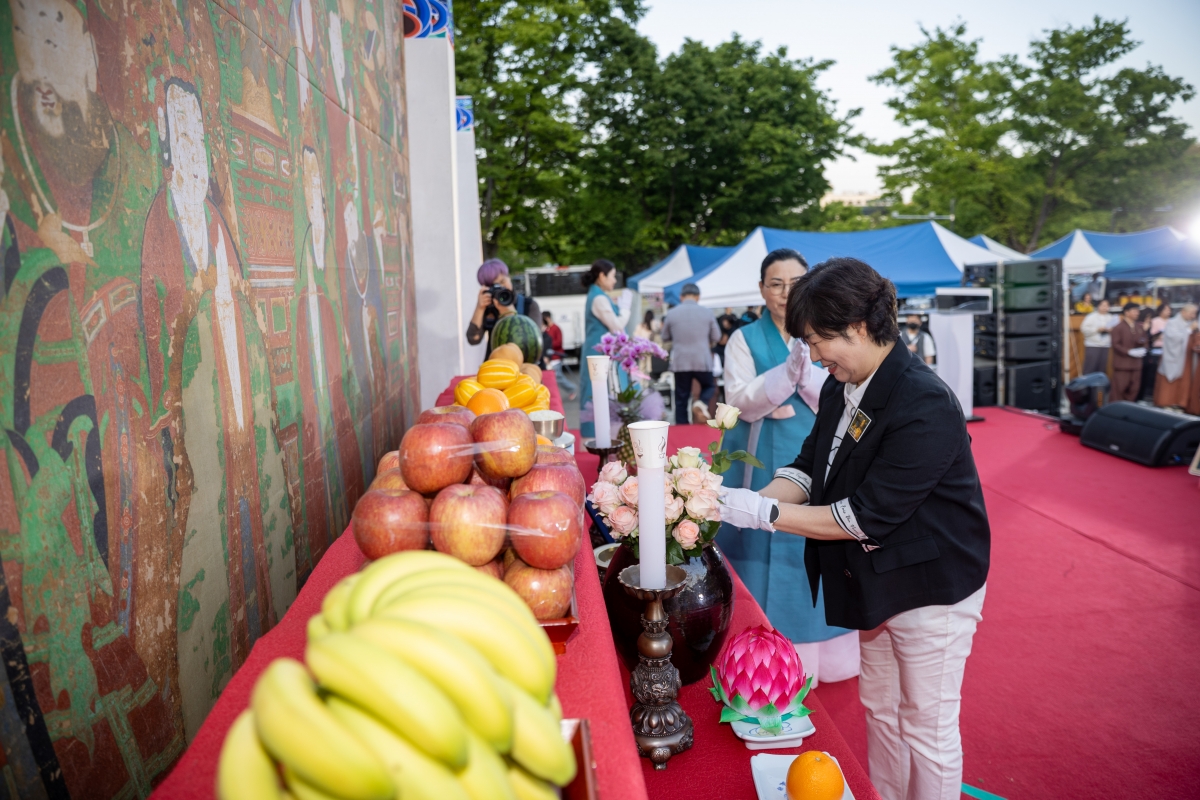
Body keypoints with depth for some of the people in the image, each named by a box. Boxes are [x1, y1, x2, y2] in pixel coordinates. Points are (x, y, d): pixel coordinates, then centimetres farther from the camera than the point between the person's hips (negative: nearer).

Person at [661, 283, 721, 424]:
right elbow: (716, 337, 7)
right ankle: (701, 403, -8)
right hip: (702, 360, 0)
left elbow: (665, 337, 9)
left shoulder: (671, 313, -2)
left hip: (680, 362, 1)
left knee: (681, 399, 9)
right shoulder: (707, 313, -3)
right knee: (710, 386, 22)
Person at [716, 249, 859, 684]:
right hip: (762, 464, -1)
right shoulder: (745, 339, 2)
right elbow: (739, 400, -10)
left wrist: (800, 389, -19)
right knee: (764, 549, 1)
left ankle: (818, 653, 23)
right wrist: (790, 371, -23)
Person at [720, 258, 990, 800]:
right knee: (879, 709, 24)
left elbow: (867, 515, -29)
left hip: (931, 587, -8)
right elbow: (809, 465, 2)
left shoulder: (926, 407, -29)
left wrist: (768, 513, -29)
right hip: (877, 581, 8)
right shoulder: (840, 388, -1)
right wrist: (757, 500, -16)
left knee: (927, 726, 10)